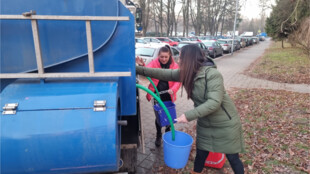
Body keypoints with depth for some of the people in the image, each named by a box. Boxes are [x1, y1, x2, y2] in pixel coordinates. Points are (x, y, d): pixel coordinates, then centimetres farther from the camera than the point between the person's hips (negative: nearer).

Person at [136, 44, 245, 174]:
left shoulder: (212, 74, -26)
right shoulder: (186, 73, -5)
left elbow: (214, 102, -30)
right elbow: (164, 74, -4)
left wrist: (189, 115, -33)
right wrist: (139, 69, -7)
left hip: (225, 124, -6)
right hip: (204, 124, 6)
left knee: (232, 157, 10)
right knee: (200, 154, 16)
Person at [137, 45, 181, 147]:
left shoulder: (174, 65, -3)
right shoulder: (154, 63, -5)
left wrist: (173, 89, -25)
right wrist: (142, 65, -43)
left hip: (168, 95, 1)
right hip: (157, 95, -1)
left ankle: (168, 132, 42)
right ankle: (158, 136, 29)